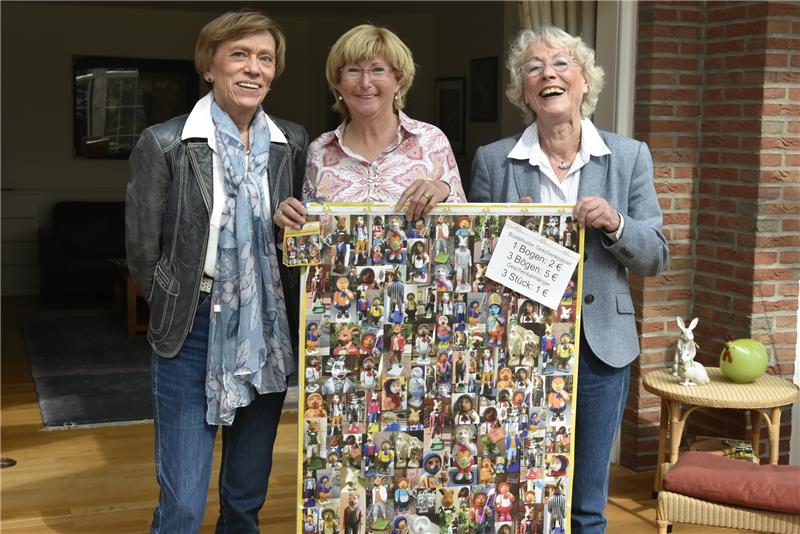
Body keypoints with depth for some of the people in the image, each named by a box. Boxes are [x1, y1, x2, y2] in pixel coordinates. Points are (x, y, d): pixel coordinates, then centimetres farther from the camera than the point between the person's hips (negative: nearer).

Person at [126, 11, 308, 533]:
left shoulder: (294, 143, 2)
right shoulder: (163, 144, -8)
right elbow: (143, 252, -4)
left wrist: (279, 309, 3)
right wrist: (181, 312, -1)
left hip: (269, 334, 4)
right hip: (195, 334, -3)